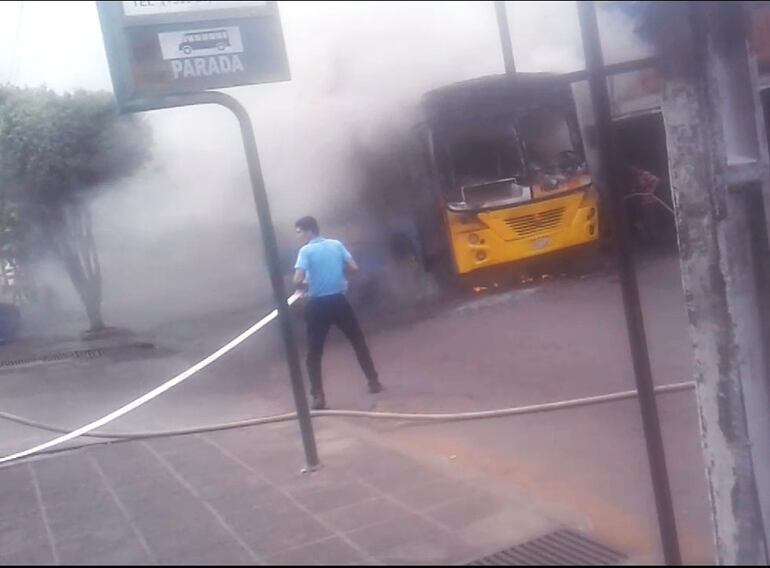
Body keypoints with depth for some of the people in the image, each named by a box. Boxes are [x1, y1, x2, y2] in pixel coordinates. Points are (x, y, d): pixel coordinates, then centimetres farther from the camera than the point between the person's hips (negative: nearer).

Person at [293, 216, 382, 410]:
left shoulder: (306, 251, -8)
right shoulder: (336, 244, 4)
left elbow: (297, 281, -18)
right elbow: (354, 268, 3)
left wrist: (307, 285, 4)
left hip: (318, 305, -3)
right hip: (339, 301, 3)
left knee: (314, 352, 5)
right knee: (359, 342, 19)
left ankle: (318, 396, -1)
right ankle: (374, 382, 22)